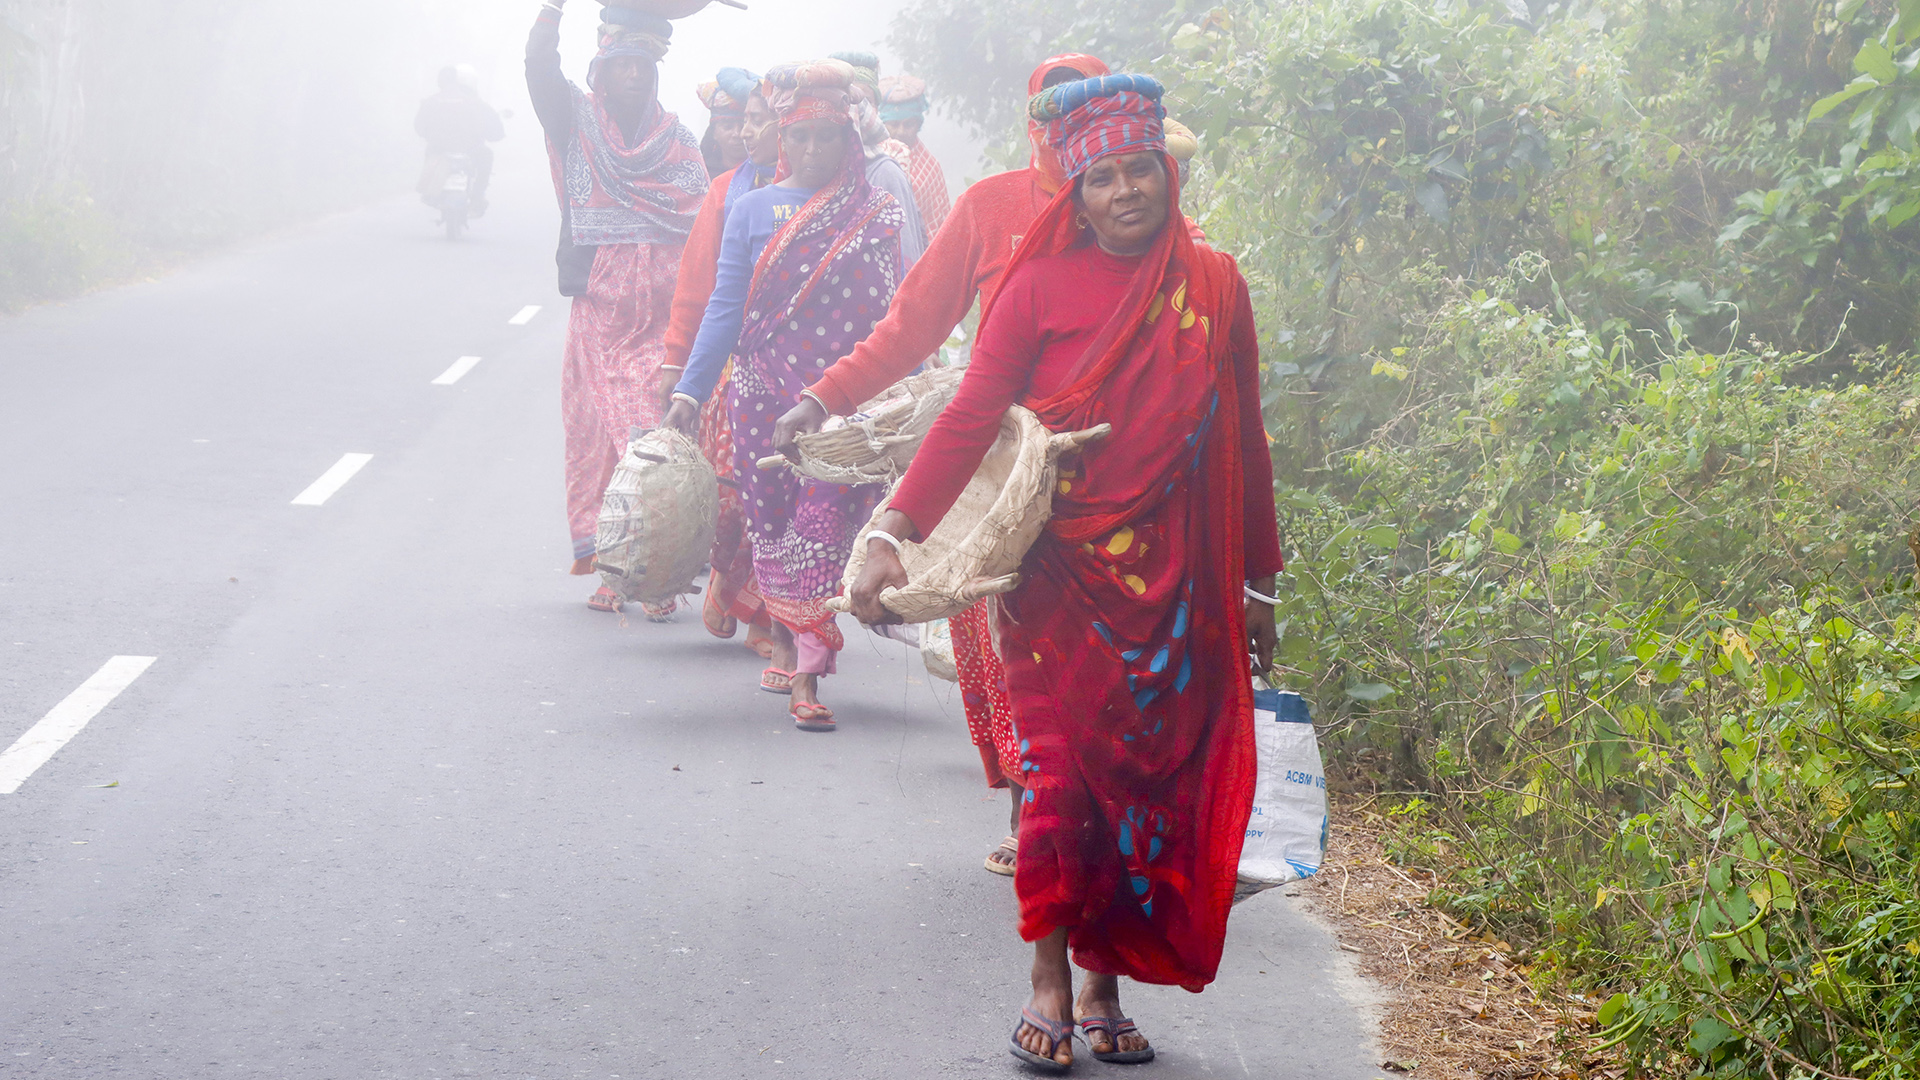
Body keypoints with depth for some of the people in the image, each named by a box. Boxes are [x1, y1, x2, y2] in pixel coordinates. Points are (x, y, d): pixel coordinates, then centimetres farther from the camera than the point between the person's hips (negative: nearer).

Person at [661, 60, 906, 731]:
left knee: (825, 526, -9)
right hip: (765, 391, 2)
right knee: (771, 523, 7)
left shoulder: (878, 215, 4)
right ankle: (786, 642, 24)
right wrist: (690, 389, 1)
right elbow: (725, 306, 6)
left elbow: (894, 311, 5)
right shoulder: (754, 210, 7)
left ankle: (805, 675, -8)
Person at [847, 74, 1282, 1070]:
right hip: (1062, 577, -2)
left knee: (1149, 777, 3)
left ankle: (1102, 985, 15)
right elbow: (970, 418, -9)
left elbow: (1244, 442, 11)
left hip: (1175, 589, 2)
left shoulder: (1213, 286, 6)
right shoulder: (1043, 286, -2)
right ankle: (1049, 981, 9)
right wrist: (892, 530, -21)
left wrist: (1257, 585, 14)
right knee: (1063, 770, -4)